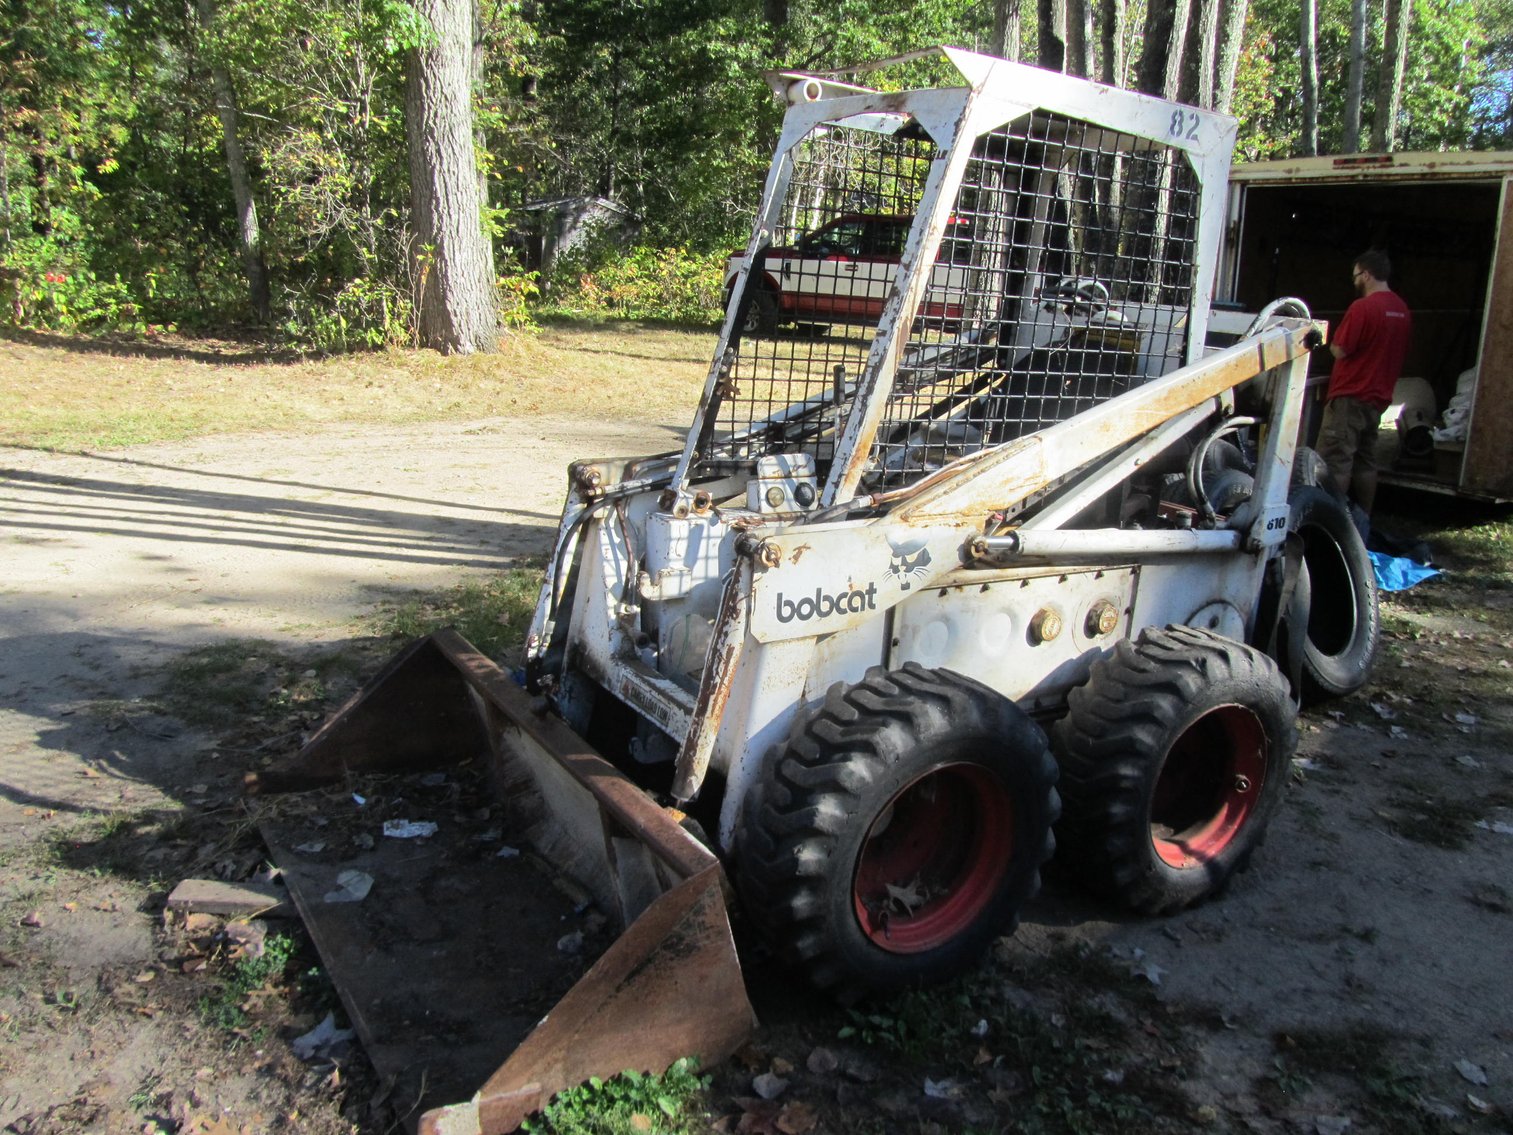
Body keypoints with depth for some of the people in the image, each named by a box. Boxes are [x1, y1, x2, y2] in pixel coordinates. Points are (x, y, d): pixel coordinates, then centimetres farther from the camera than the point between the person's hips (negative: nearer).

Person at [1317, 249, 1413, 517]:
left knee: (1336, 461, -5)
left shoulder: (1362, 307, -16)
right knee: (1366, 461, 14)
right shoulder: (1403, 310, 9)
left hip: (1350, 397, -8)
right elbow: (1402, 354, 17)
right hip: (1378, 397, 8)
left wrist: (1332, 343, 5)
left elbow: (1340, 350, -15)